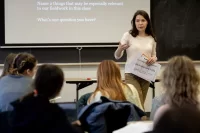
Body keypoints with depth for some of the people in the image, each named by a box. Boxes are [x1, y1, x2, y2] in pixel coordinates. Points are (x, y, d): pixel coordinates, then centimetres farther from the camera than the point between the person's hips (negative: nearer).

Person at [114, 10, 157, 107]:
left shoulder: (151, 38, 7)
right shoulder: (128, 35, -4)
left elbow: (154, 55, 17)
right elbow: (117, 56, -5)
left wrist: (153, 59, -8)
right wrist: (120, 49, -28)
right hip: (131, 74, -4)